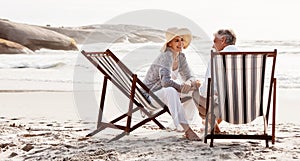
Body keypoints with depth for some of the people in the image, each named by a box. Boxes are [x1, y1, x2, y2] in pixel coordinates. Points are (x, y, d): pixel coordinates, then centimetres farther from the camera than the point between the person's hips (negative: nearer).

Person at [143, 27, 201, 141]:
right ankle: (186, 129, -47)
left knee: (195, 89, -4)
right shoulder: (166, 56, -21)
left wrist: (191, 82, -15)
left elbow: (188, 77, 9)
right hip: (151, 94, -9)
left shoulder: (181, 57, 4)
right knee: (170, 91, -40)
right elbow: (165, 81, -33)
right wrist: (183, 88, -29)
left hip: (167, 93, 9)